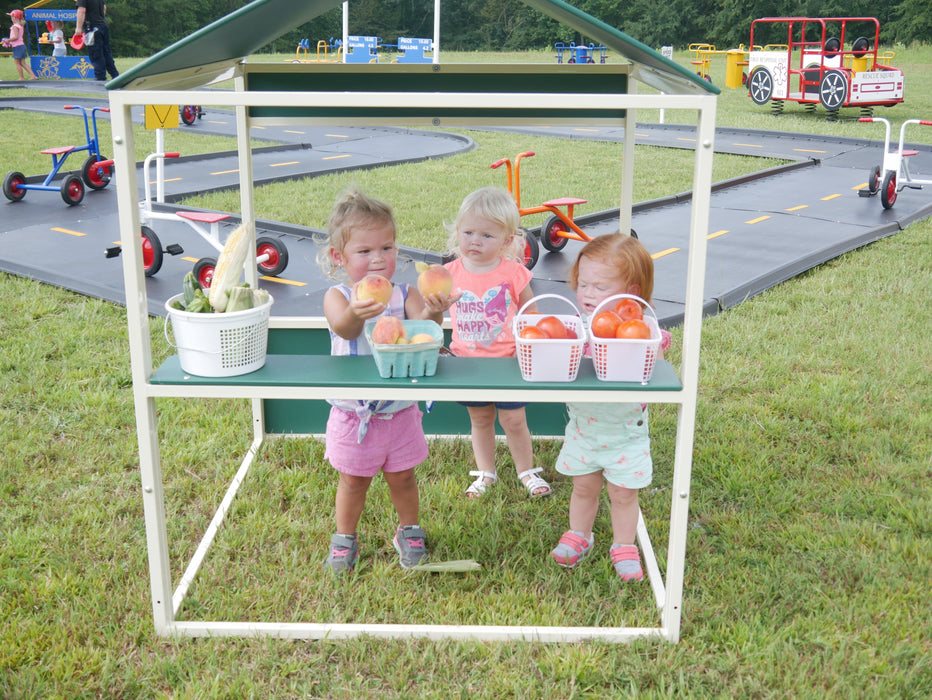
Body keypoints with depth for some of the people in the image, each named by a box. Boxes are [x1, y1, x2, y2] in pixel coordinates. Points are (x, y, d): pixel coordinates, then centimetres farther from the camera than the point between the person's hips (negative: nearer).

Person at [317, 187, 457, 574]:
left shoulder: (404, 295, -9)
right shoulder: (337, 296, -13)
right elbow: (342, 327, -34)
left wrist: (432, 315, -51)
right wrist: (356, 314, -58)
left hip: (399, 410, 1)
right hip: (353, 414, -1)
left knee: (402, 476, 18)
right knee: (353, 481, 16)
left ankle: (409, 532, 42)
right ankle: (345, 538, 39)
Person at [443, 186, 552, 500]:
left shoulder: (513, 273, -10)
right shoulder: (450, 274, -6)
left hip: (508, 362, -2)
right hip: (467, 364, 2)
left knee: (514, 420, 7)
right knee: (480, 420, 17)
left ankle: (526, 471, 30)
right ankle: (485, 473, 37)